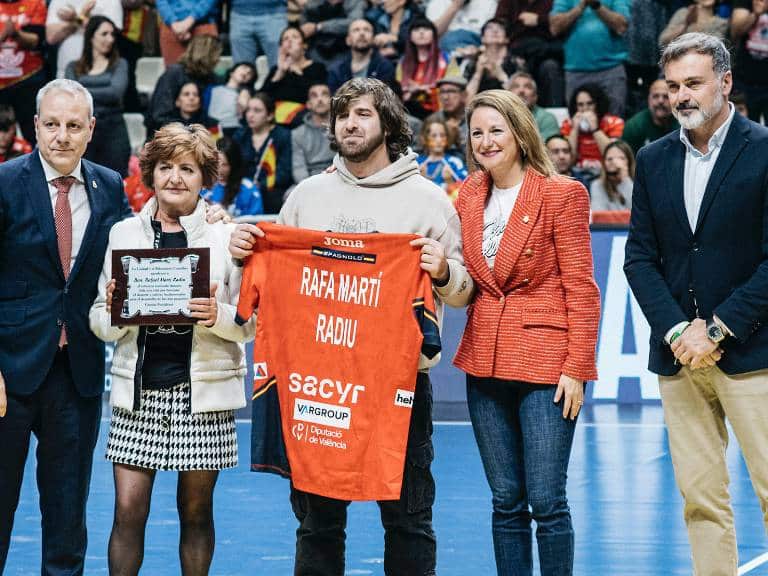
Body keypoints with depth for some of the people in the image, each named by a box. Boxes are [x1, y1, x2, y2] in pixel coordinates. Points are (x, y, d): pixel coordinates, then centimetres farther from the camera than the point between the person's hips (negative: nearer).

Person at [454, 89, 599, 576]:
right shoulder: (470, 195, 10)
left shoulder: (562, 194, -6)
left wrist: (577, 367, -12)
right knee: (506, 502, 9)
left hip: (545, 362, -5)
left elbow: (582, 289, -7)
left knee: (546, 501, -6)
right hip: (487, 361, 5)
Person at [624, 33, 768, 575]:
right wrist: (676, 330, -7)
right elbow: (640, 256, 8)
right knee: (700, 498, 5)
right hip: (678, 355, 4)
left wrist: (716, 330, -12)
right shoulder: (654, 159, 10)